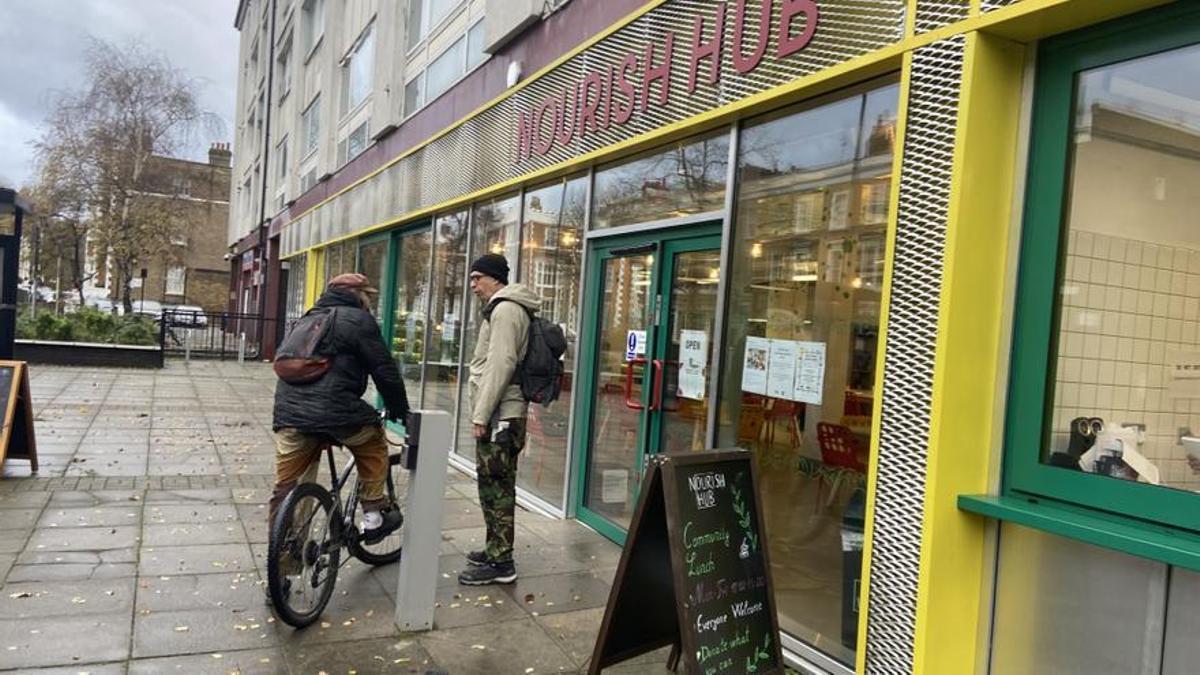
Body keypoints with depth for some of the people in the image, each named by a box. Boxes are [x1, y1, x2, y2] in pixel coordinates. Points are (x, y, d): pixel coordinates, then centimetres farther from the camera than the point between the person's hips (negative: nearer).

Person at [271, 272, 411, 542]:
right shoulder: (358, 319, 2)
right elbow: (385, 370, -1)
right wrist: (400, 409, 11)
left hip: (289, 412, 6)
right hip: (335, 411, -6)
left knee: (286, 488, 13)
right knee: (374, 446, 20)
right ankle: (373, 515, 20)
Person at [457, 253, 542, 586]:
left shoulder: (505, 309, -12)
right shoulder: (502, 309, 22)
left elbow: (501, 365, -21)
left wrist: (481, 414, -21)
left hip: (499, 416, -10)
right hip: (499, 415, 10)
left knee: (496, 486, -6)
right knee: (494, 485, 16)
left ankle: (501, 562, -1)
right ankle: (495, 549, 27)